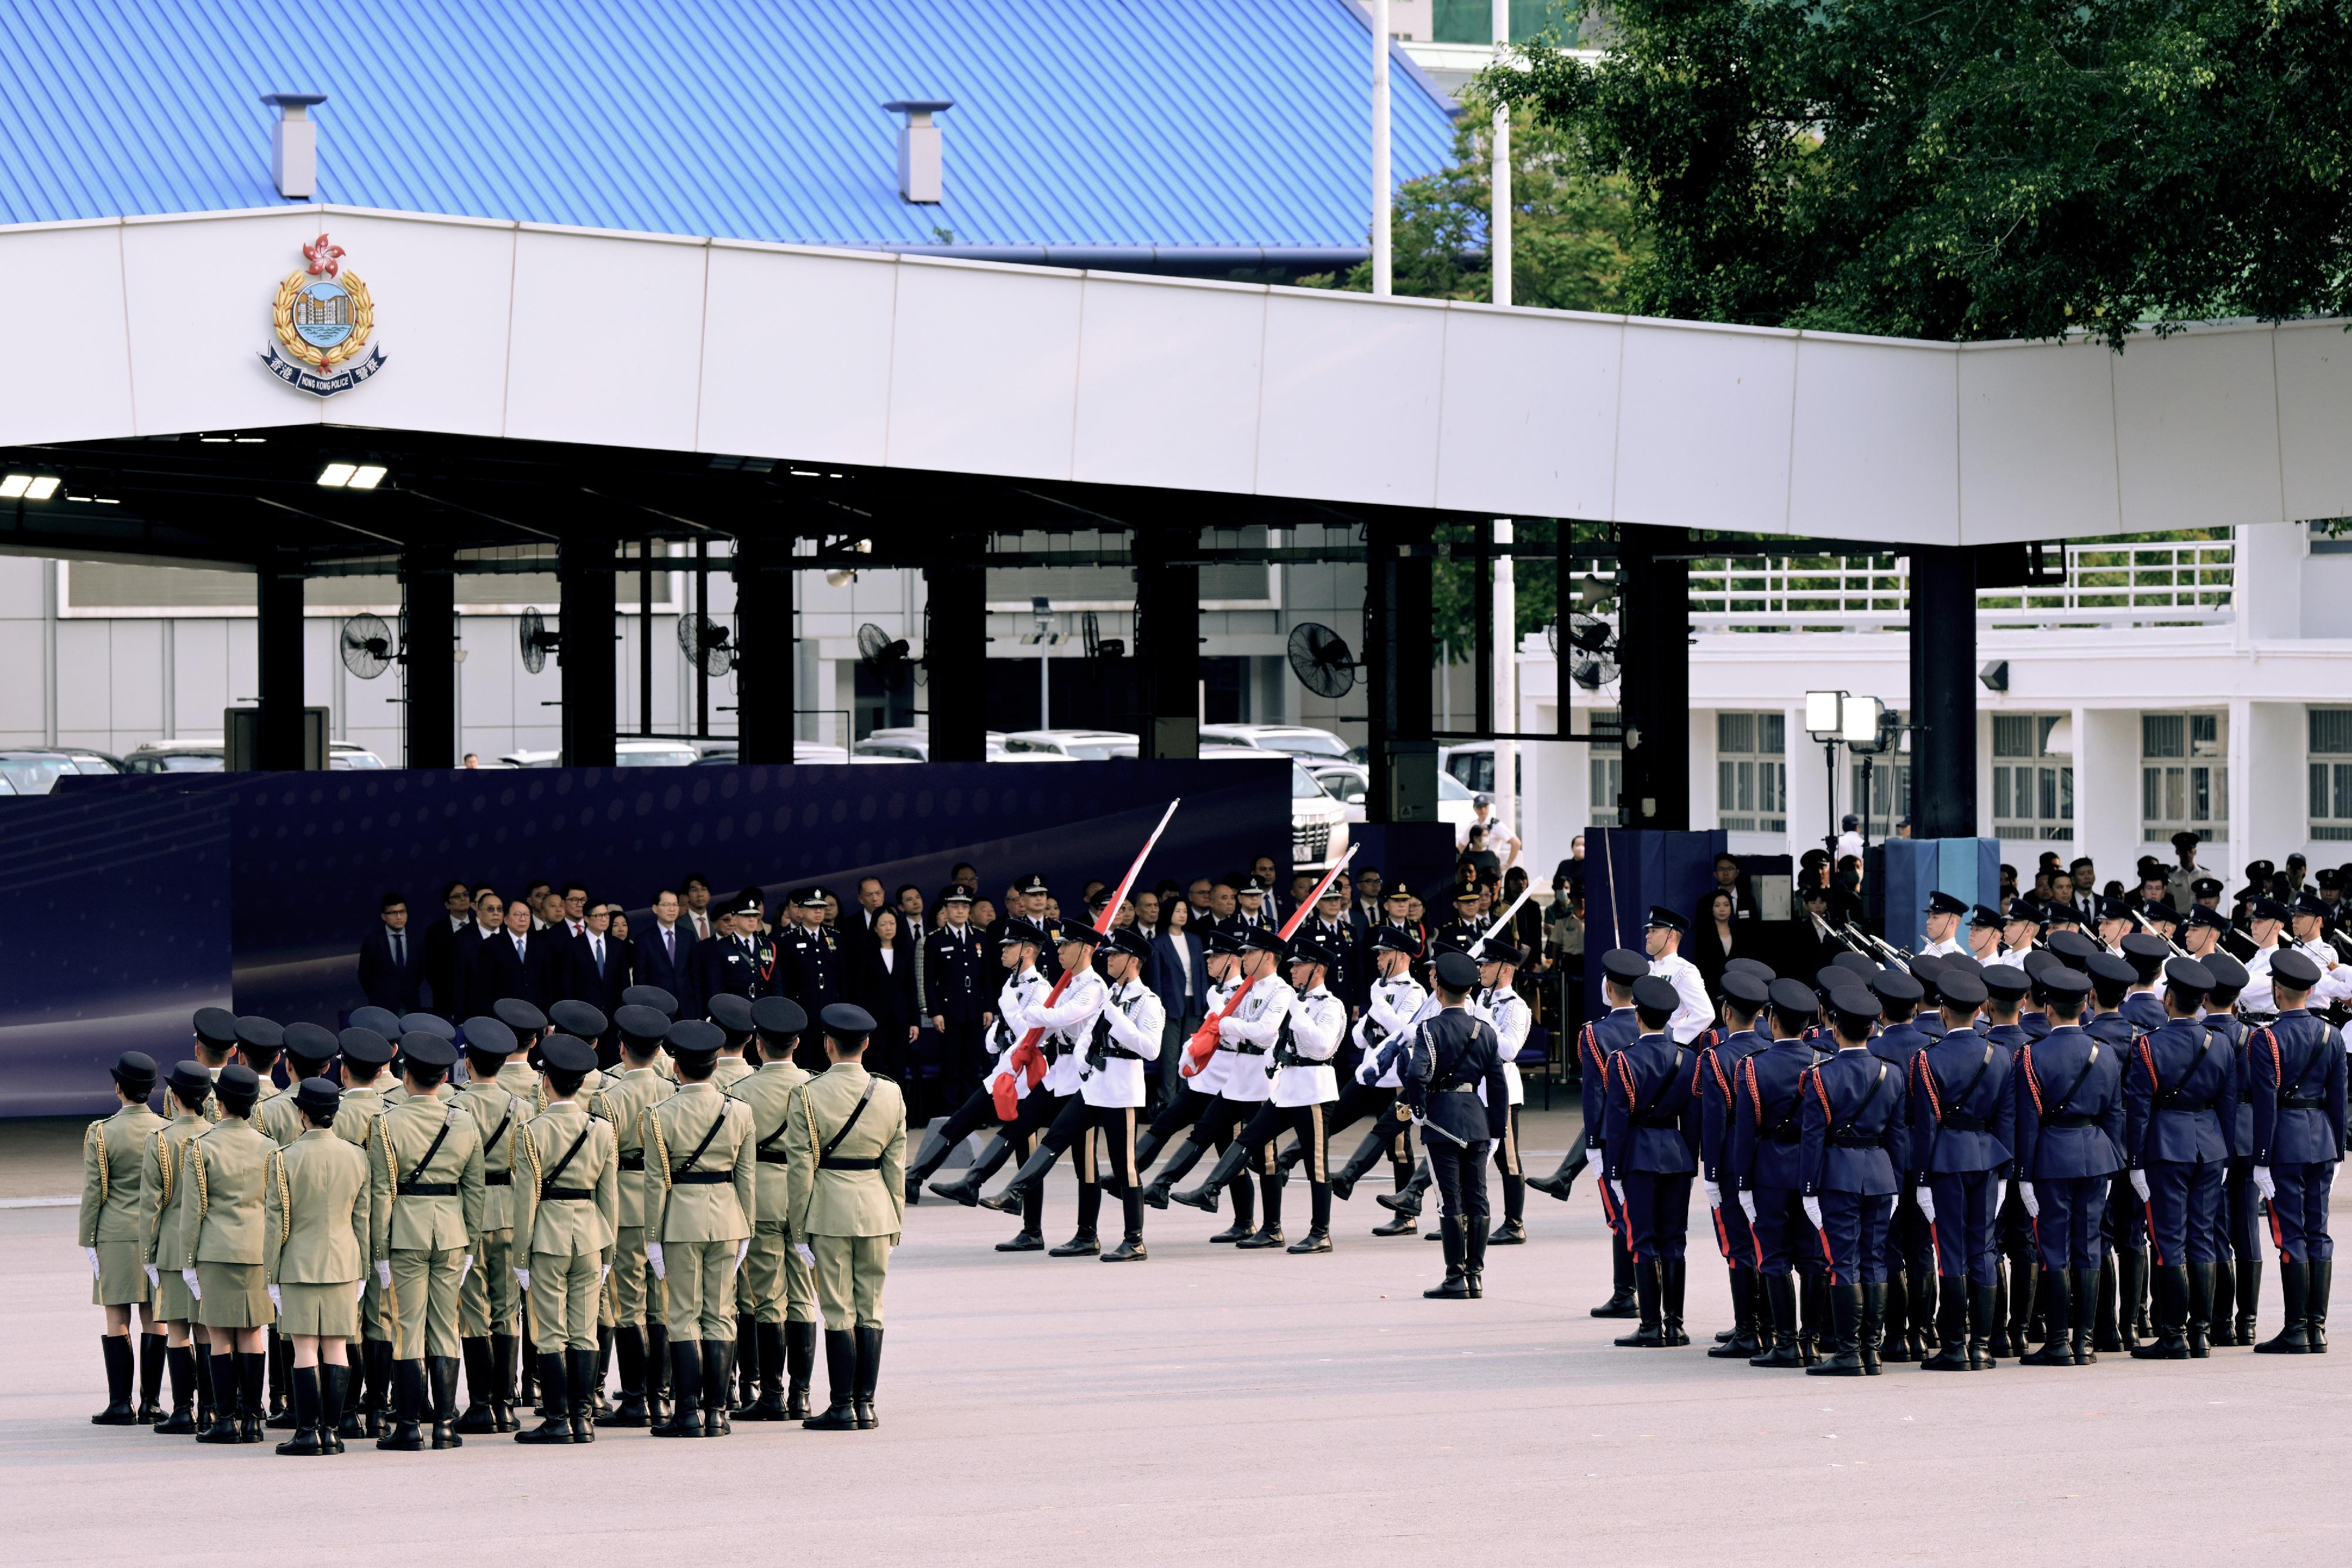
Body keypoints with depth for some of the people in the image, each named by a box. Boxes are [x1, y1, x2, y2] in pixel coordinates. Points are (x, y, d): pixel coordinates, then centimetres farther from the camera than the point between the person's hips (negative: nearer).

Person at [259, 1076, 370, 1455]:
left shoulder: (285, 1159, -10)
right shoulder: (356, 1157, 0)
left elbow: (275, 1224, -7)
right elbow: (363, 1220, 6)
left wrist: (271, 1277, 0)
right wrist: (362, 1273, 14)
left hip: (300, 1264, -3)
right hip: (344, 1264, 3)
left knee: (305, 1349, -1)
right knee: (336, 1348, 5)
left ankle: (308, 1432, -3)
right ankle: (332, 1431, 5)